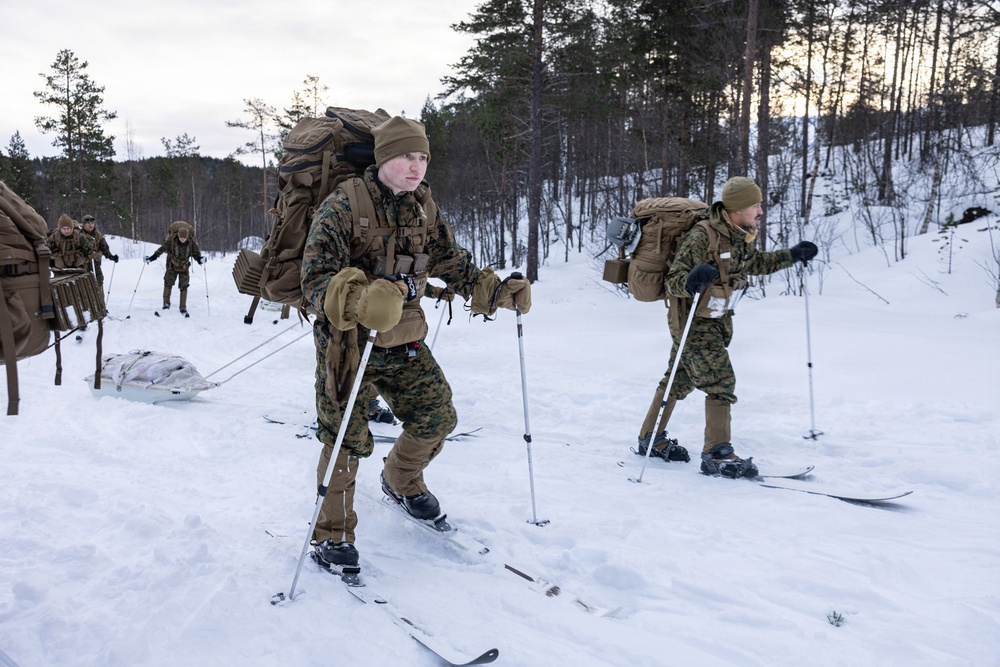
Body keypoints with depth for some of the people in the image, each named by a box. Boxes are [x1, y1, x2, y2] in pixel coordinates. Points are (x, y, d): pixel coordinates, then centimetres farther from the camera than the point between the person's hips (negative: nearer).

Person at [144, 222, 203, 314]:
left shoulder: (191, 243, -16)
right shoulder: (171, 240, -20)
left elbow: (196, 253, -8)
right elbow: (162, 249, -13)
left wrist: (200, 259, -30)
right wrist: (152, 257, -16)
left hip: (184, 267, 0)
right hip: (172, 266, 0)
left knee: (184, 286, -1)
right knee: (168, 283, 0)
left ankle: (183, 307, 5)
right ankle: (166, 303, 16)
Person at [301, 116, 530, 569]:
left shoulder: (424, 208, 4)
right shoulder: (343, 206, -17)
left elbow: (451, 261, 13)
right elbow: (316, 278, -25)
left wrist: (497, 291, 0)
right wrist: (360, 302, -45)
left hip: (404, 343, 6)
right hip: (347, 343, -6)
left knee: (436, 416, 10)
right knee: (347, 440, -3)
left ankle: (401, 481, 41)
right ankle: (332, 533, 19)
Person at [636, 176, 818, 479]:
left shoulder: (742, 238, 2)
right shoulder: (702, 237, -25)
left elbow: (756, 263, 23)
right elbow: (673, 280, -26)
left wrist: (793, 255, 17)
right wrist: (691, 281, -48)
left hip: (717, 319, 9)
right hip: (692, 320, -9)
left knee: (680, 380, 16)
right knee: (721, 382, -12)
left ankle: (650, 439, 29)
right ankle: (717, 455, -3)